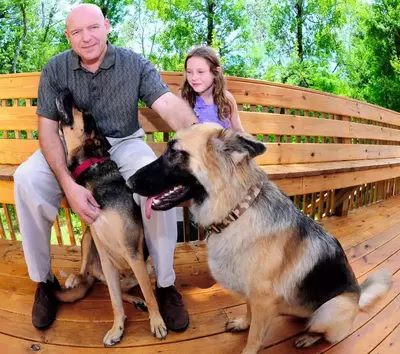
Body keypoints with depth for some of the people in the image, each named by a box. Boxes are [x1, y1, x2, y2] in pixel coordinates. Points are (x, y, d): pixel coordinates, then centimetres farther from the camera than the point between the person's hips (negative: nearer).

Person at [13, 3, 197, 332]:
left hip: (125, 144, -1)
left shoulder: (135, 64, -7)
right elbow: (48, 127, -8)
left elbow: (169, 103, -21)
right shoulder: (54, 69, -4)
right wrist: (68, 184, -25)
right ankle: (43, 280, -3)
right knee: (26, 179, -26)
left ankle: (166, 284, -13)